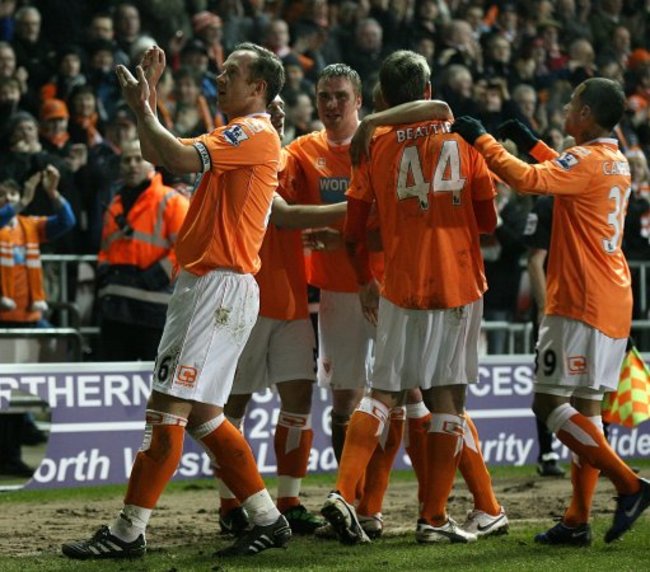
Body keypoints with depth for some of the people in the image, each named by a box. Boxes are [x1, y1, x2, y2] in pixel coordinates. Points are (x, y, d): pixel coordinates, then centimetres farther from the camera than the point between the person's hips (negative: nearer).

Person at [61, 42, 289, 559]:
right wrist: (149, 93, 18)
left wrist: (142, 107, -10)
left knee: (167, 408, -12)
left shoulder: (256, 133, -9)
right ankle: (269, 520, 15)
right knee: (201, 414, 11)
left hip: (222, 286, -11)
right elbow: (157, 154, 26)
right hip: (205, 284, 11)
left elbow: (180, 158, -22)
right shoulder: (236, 137, 23)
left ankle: (127, 533, -12)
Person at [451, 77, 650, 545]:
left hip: (580, 303, -9)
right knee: (585, 408, 9)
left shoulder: (585, 161, -14)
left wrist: (481, 139, -18)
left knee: (550, 402, -8)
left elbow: (528, 179, -29)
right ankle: (578, 520, 8)